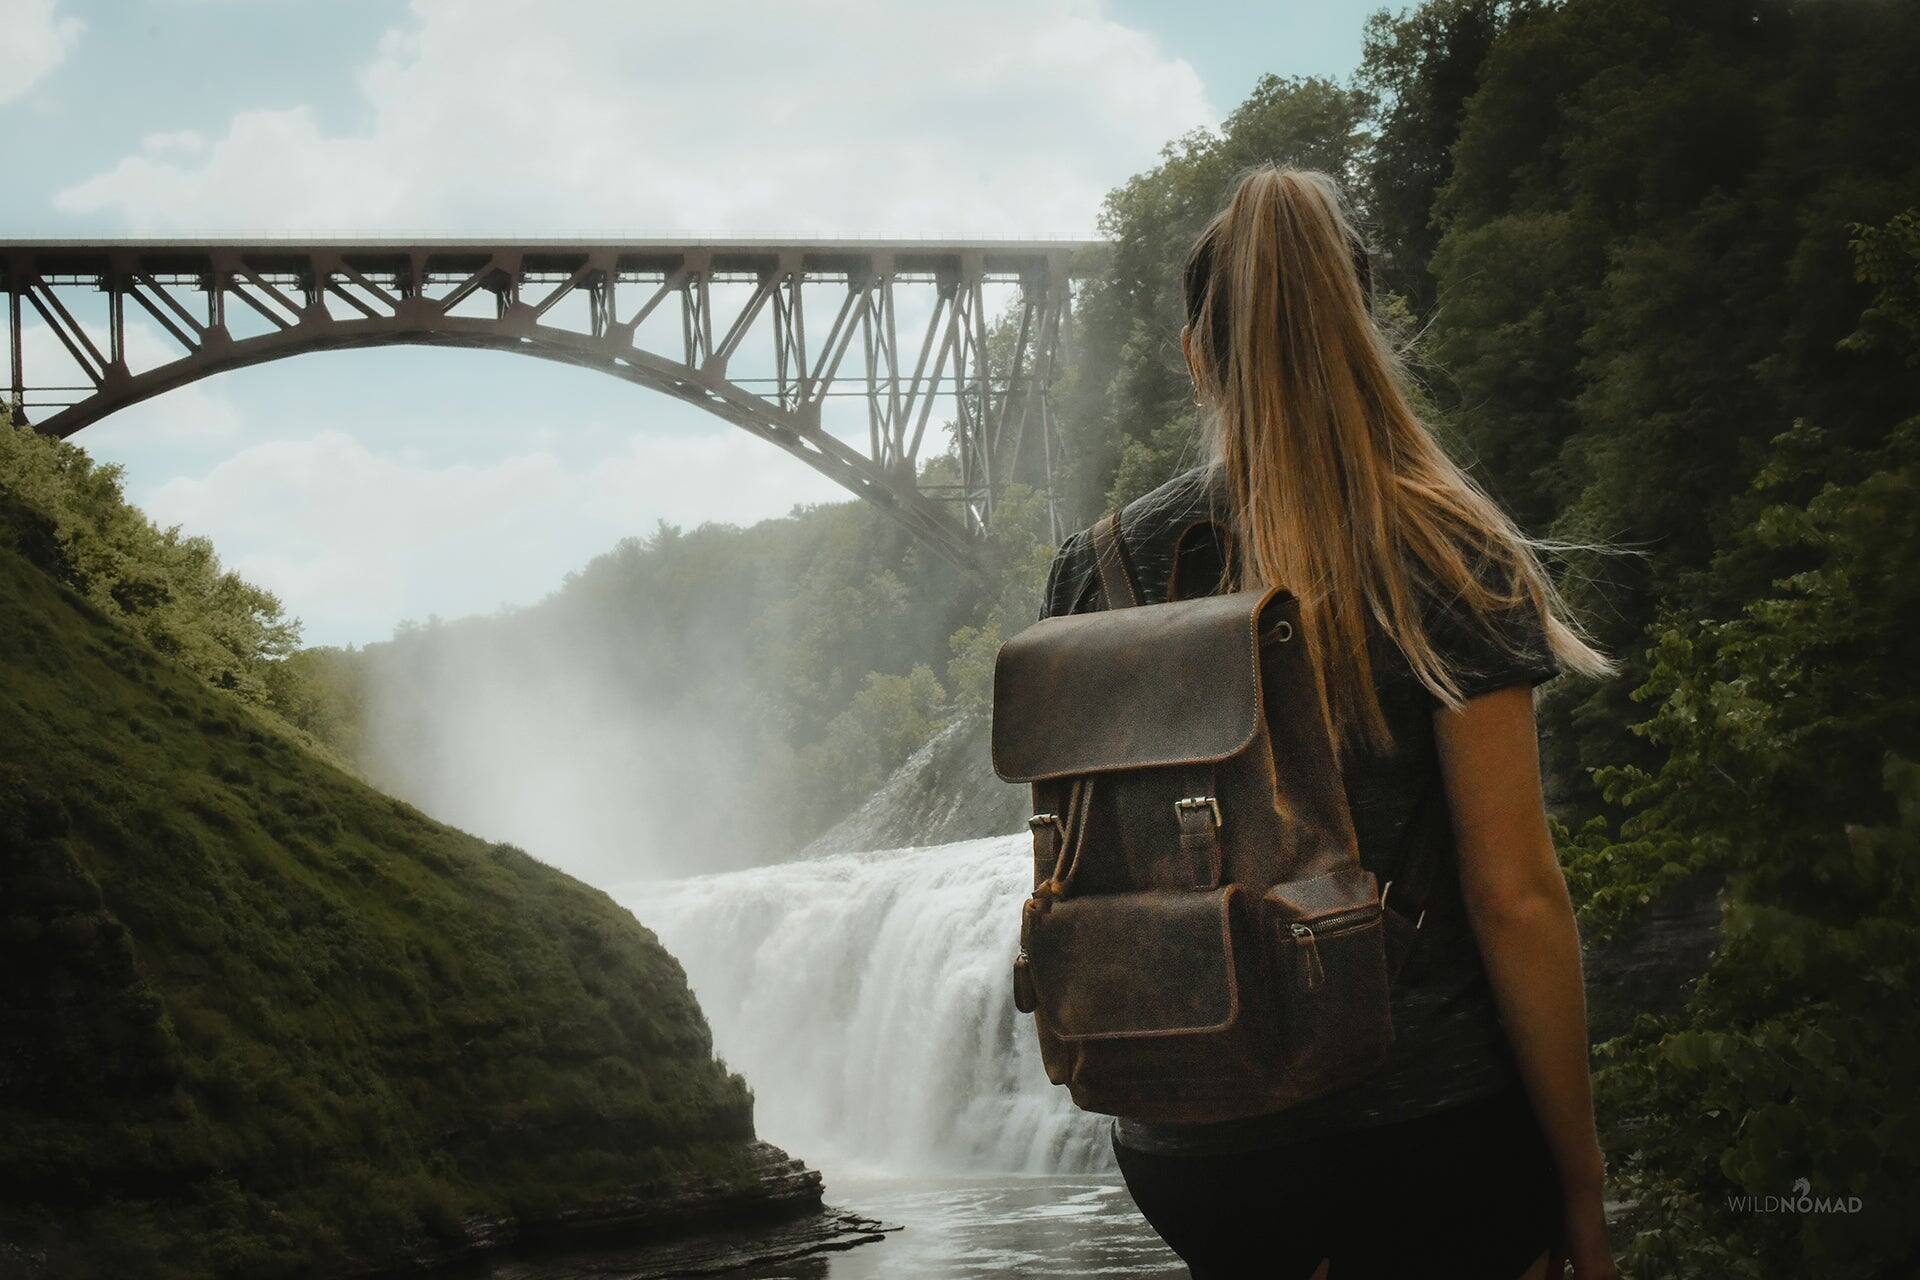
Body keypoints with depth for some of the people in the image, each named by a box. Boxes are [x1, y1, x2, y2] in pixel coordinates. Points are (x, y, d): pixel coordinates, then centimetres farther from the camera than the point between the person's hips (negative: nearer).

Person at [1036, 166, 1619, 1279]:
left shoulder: (1101, 568, 1)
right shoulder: (1446, 556, -10)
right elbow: (1514, 895, -12)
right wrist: (1583, 1189, -4)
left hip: (1190, 1156, 4)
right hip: (1434, 1137, -4)